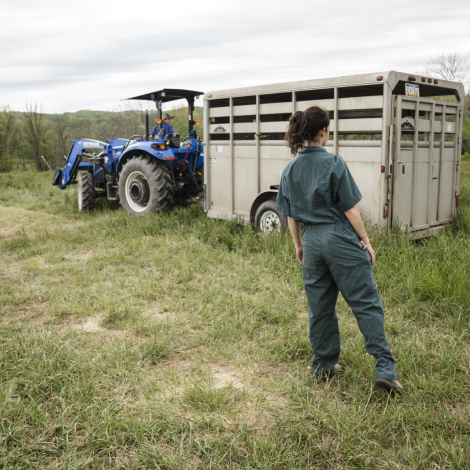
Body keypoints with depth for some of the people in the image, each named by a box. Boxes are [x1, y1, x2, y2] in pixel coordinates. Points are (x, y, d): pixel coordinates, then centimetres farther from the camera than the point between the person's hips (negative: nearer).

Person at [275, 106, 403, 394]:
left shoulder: (291, 169, 5)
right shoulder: (333, 163, -11)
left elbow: (290, 215, 10)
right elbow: (350, 209, -10)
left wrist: (298, 245, 21)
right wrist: (366, 241, -1)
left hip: (312, 243, 6)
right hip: (341, 240, -5)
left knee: (320, 307, 14)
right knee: (366, 304, 0)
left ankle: (324, 365, 24)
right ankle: (385, 368, -1)